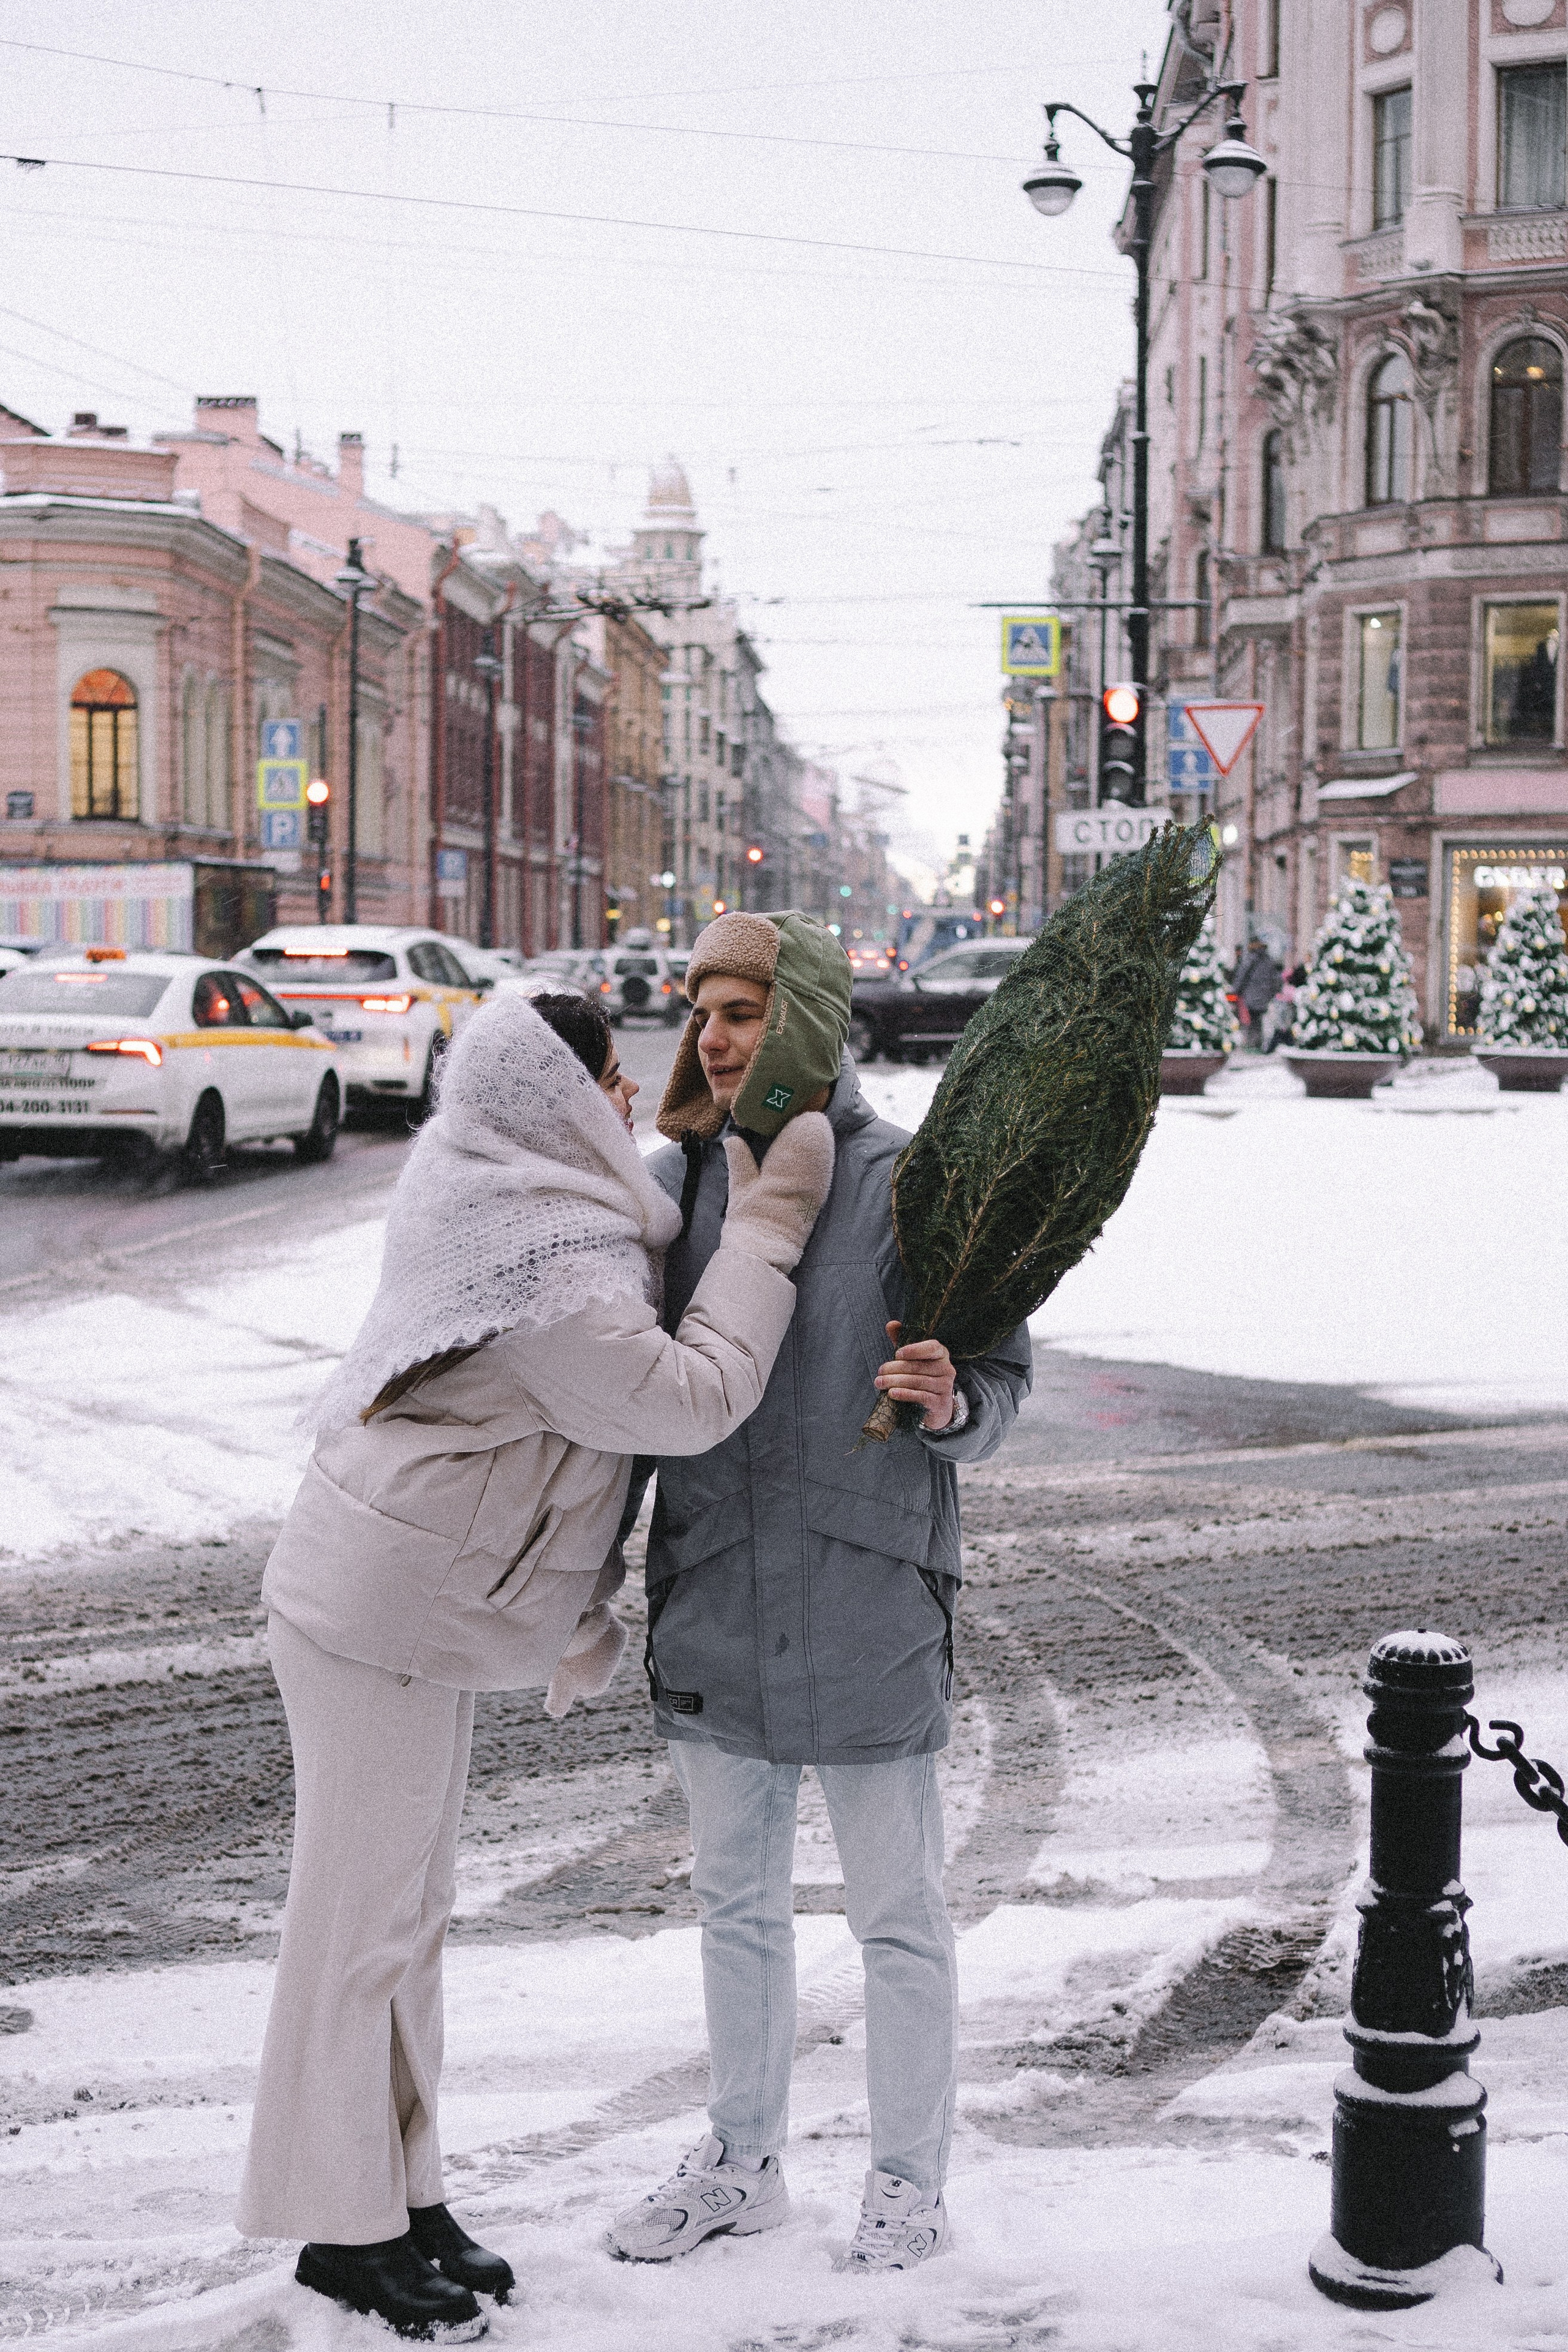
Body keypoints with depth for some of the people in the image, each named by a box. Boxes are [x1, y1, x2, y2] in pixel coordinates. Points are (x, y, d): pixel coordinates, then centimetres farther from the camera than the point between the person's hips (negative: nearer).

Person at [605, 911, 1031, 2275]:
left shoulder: (906, 1182, -11)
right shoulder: (680, 1179, 4)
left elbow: (1003, 1371, -8)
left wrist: (952, 1406, -30)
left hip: (870, 1598, -5)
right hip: (717, 1592, 5)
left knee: (898, 1915, 9)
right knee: (736, 1900, 18)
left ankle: (910, 2181, 26)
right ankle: (744, 2163, 35)